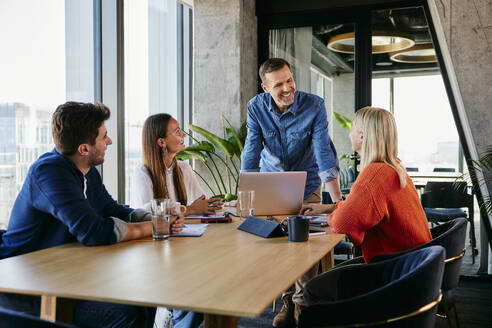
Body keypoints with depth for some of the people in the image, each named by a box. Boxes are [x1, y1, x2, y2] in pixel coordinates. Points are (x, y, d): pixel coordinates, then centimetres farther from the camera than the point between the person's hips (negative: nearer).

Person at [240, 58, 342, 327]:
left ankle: (302, 301, 15)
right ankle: (287, 300, 17)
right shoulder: (256, 107, -13)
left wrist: (337, 201, -30)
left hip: (306, 186, -1)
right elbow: (251, 154, -15)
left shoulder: (314, 105, -19)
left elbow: (324, 153, -23)